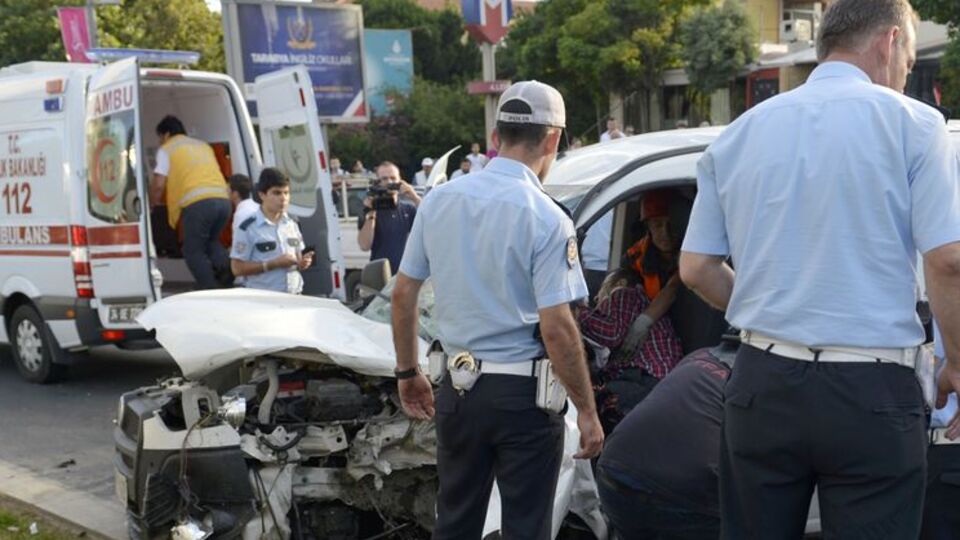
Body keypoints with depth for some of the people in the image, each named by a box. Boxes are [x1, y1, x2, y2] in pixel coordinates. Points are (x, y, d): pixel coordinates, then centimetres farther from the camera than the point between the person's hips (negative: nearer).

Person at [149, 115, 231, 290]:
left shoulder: (167, 149, 14)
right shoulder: (203, 145, 31)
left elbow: (158, 184, 6)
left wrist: (153, 206, 21)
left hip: (198, 202, -6)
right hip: (223, 198, 6)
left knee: (194, 250, 6)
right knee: (211, 241, 26)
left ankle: (211, 292, -6)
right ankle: (224, 267, -2)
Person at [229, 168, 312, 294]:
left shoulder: (292, 225, 11)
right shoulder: (247, 228, -8)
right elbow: (237, 268, -10)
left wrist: (302, 262, -4)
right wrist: (273, 264, -17)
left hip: (294, 296, 6)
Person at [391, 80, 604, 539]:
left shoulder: (439, 200, 0)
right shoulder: (545, 218, -15)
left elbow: (403, 294, 6)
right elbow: (556, 327, -19)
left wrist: (407, 372, 17)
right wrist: (586, 411, -10)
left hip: (457, 388, 5)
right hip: (522, 394, -5)